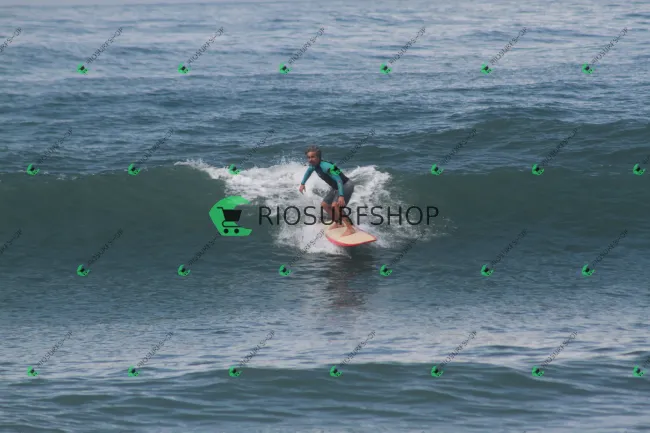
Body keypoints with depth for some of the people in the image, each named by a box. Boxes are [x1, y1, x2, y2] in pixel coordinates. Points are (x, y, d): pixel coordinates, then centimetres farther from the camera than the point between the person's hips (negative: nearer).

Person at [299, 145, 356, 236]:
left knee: (335, 205, -28)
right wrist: (302, 184, 23)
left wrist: (341, 196, -46)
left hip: (346, 185, -10)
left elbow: (338, 180, -37)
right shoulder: (314, 165, -2)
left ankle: (350, 229, -26)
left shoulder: (326, 167, -31)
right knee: (324, 205, 20)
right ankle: (337, 224, 39)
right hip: (336, 188, 10)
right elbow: (309, 171, 25)